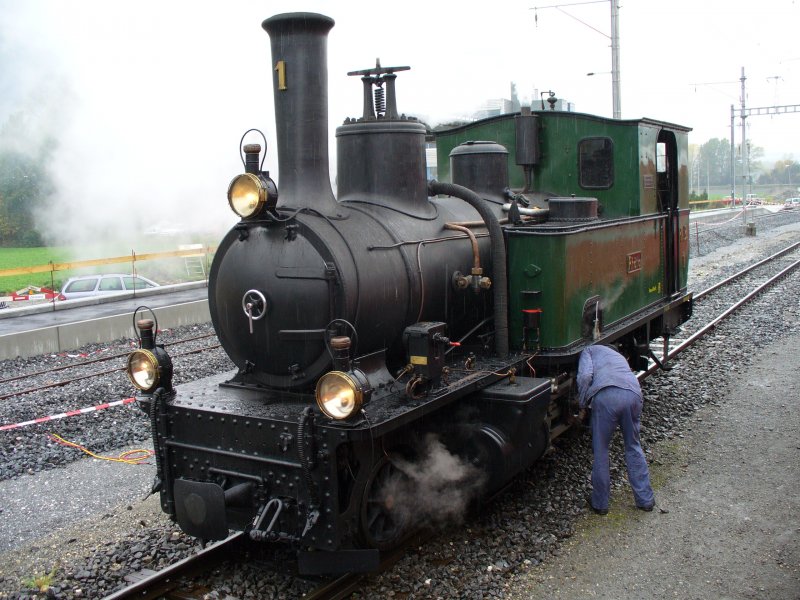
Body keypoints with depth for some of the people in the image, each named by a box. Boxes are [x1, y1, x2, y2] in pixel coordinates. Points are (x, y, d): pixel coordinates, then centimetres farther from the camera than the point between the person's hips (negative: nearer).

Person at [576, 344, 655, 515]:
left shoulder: (589, 351, 24)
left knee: (600, 451, 10)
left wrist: (582, 407, 13)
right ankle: (645, 499, 27)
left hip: (606, 395, -5)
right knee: (633, 447, 22)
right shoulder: (618, 356, 41)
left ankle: (600, 503, 20)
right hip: (633, 393, 5)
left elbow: (585, 376, 4)